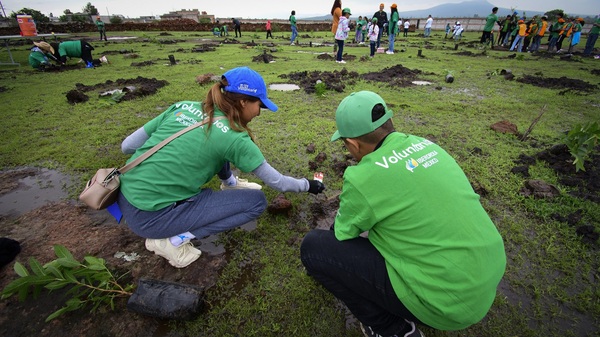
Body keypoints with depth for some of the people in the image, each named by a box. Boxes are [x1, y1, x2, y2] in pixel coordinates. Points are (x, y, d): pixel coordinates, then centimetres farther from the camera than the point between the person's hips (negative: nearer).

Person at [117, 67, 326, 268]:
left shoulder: (184, 106, 1)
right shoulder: (233, 137, -14)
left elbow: (127, 146, 4)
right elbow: (275, 181, -5)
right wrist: (307, 185, 12)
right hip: (151, 216, -7)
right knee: (256, 201, -2)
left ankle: (230, 184, 31)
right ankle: (173, 240, -3)